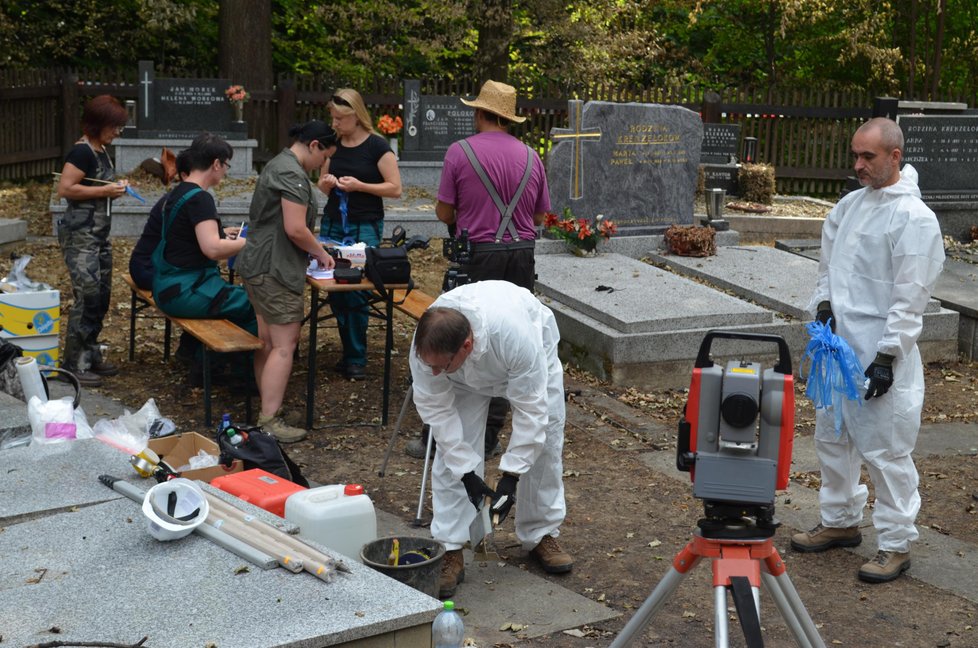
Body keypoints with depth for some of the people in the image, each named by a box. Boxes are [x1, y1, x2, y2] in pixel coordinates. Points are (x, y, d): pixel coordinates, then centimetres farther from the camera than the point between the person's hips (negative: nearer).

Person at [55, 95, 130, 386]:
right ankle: (74, 365, -5)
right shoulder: (81, 152, -14)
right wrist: (104, 191, -18)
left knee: (102, 296, 11)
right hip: (80, 234, -10)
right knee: (87, 296, -11)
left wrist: (115, 188, 8)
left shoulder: (101, 152, 15)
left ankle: (91, 356, 21)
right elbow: (65, 189, -21)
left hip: (99, 234, 10)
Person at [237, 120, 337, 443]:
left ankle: (267, 408, 23)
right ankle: (269, 422, -10)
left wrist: (314, 247, 21)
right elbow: (295, 229, -22)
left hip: (259, 267, 11)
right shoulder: (292, 174, -16)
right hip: (275, 271, -11)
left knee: (267, 341, 15)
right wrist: (321, 253, -6)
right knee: (284, 346, -9)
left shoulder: (279, 164, 18)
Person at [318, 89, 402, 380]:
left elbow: (395, 188, -10)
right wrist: (326, 182, -6)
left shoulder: (377, 146, -8)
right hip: (332, 224, 5)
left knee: (356, 291, -8)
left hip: (365, 227, -5)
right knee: (334, 290, 3)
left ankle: (355, 358, 4)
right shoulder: (333, 144, 8)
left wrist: (359, 186, -20)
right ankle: (351, 350, 17)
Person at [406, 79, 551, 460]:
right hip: (521, 255, 4)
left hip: (477, 257, -4)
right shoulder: (531, 157, 7)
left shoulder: (460, 152, -5)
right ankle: (489, 436, 13)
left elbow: (444, 213, -2)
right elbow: (540, 217, 13)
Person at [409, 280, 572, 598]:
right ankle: (450, 552, -4)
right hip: (466, 376, 1)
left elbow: (530, 409, -36)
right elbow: (436, 408, -25)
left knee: (544, 439, 2)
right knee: (452, 450, -10)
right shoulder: (427, 345, -39)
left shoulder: (516, 335, -48)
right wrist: (467, 472, -28)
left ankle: (541, 534, 21)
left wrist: (511, 475, -35)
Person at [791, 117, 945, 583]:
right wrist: (824, 306, 3)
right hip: (839, 344, 8)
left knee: (886, 451, -2)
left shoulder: (914, 217, -14)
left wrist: (887, 358, -18)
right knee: (832, 438, 18)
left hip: (880, 354, -8)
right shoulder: (850, 204, 10)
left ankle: (896, 544, 10)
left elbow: (910, 297, -16)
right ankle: (840, 522, 35)